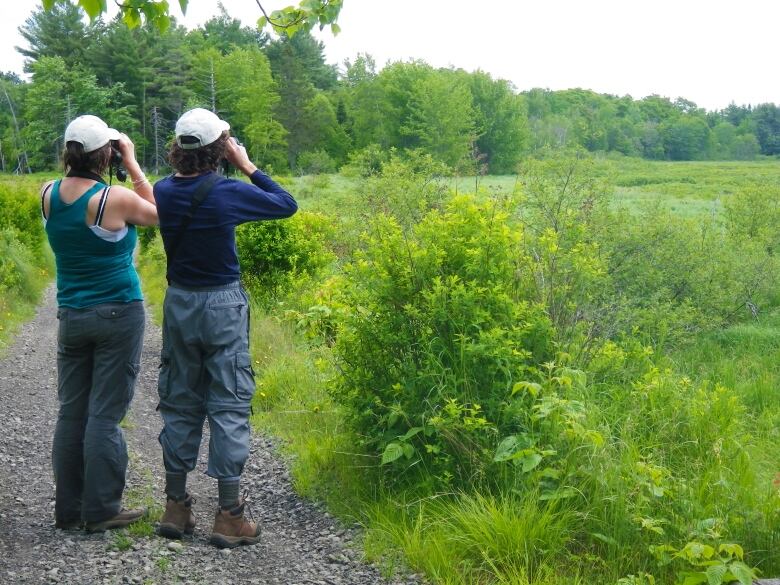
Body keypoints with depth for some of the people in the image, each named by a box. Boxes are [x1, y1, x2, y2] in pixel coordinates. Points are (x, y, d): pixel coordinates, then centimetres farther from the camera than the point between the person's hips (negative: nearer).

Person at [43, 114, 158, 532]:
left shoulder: (48, 194, -1)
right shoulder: (115, 199, -16)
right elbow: (157, 213, 4)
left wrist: (80, 165, 11)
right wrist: (132, 163, 4)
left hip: (70, 317, 6)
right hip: (118, 316, -5)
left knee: (71, 413, 10)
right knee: (105, 415, 0)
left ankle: (68, 509, 17)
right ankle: (101, 511, 7)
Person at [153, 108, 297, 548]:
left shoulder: (164, 192, -2)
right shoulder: (228, 194, -15)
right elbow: (287, 204, -2)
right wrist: (247, 165, 1)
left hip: (178, 302, 5)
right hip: (223, 304, -5)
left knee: (180, 403, 14)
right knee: (229, 405, 0)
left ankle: (176, 507, 20)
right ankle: (229, 516, 3)